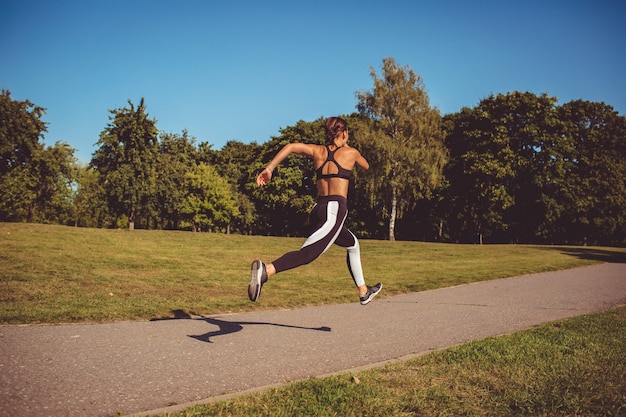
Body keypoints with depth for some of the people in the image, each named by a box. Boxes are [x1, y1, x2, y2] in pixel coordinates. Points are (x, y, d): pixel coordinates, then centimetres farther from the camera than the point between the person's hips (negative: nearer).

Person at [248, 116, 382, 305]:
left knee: (352, 244, 28)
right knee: (307, 254, -21)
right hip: (335, 210, -7)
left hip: (318, 209, 7)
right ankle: (265, 270, -45)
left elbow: (290, 146, -4)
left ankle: (364, 292, 38)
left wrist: (269, 168, -7)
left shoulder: (317, 150, 13)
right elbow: (366, 166, 29)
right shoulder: (350, 152, 7)